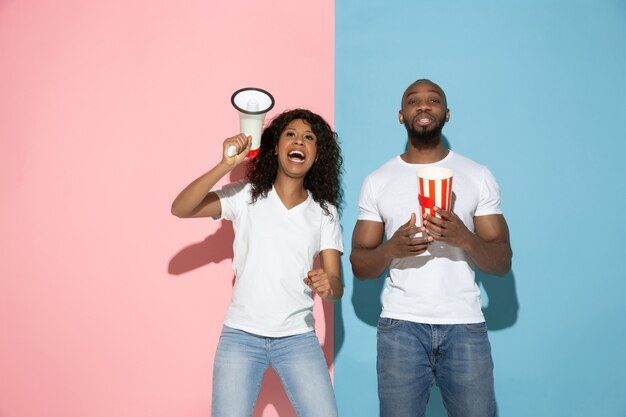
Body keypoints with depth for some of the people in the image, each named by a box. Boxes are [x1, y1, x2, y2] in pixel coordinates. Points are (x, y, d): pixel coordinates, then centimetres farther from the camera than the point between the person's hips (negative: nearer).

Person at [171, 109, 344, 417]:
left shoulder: (324, 211, 5)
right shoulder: (245, 195, 0)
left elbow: (336, 285, 0)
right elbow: (180, 209, -12)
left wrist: (327, 285, -24)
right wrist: (226, 165, -23)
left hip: (298, 337, 2)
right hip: (241, 335, -1)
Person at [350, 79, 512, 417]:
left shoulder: (478, 176, 6)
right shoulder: (377, 182, 6)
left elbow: (502, 263, 2)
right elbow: (359, 266, 4)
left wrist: (465, 238, -18)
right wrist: (391, 249, -17)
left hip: (465, 325, 1)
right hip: (400, 325, 0)